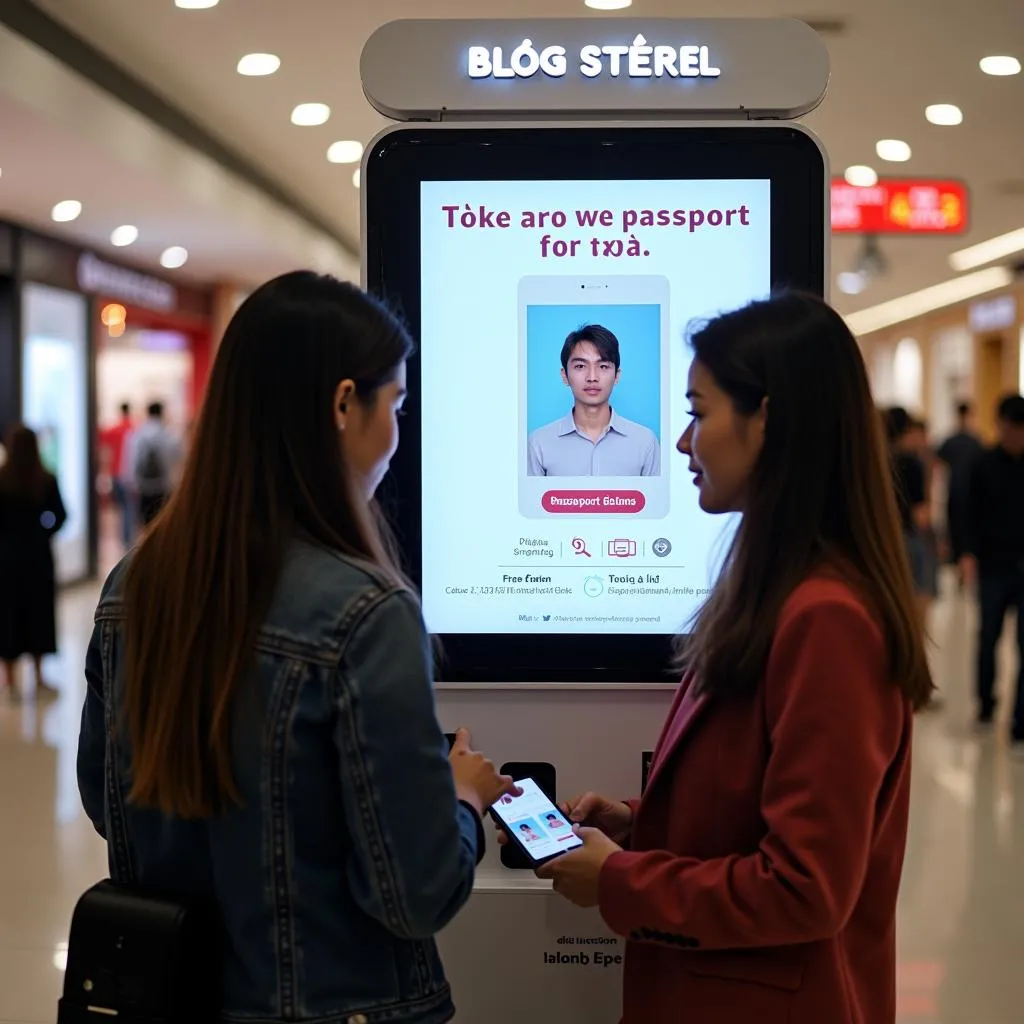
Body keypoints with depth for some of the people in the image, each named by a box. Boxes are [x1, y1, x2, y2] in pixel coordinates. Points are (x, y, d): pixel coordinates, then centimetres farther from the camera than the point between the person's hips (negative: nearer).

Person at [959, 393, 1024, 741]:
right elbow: (973, 514, 1)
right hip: (994, 565, 0)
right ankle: (986, 701, 30)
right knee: (988, 636, 11)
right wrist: (969, 553, -10)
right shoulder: (985, 465, 0)